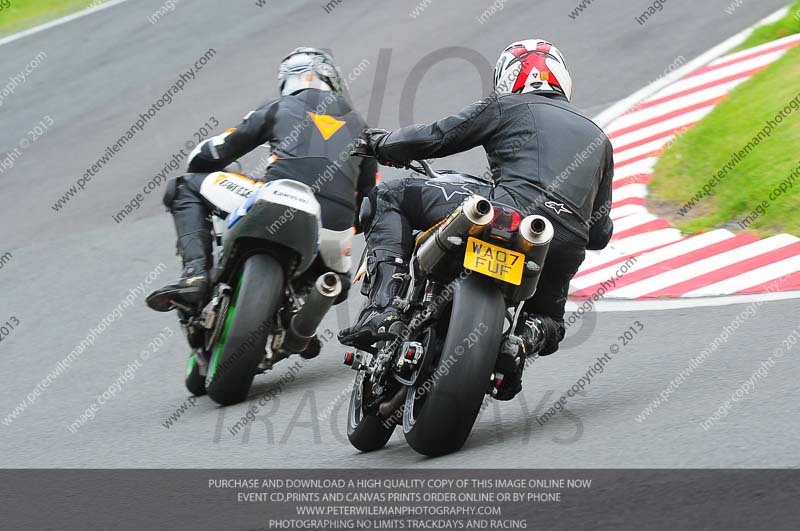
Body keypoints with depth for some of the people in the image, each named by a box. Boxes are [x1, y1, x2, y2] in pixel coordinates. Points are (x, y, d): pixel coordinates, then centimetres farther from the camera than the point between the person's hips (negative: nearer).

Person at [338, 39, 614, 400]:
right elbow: (600, 234, 29)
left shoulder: (506, 107, 16)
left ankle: (383, 307, -8)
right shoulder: (598, 137, 31)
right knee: (546, 318, 37)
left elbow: (434, 137, 13)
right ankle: (521, 341, -2)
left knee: (389, 197, 11)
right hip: (567, 249, 5)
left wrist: (380, 144, 33)